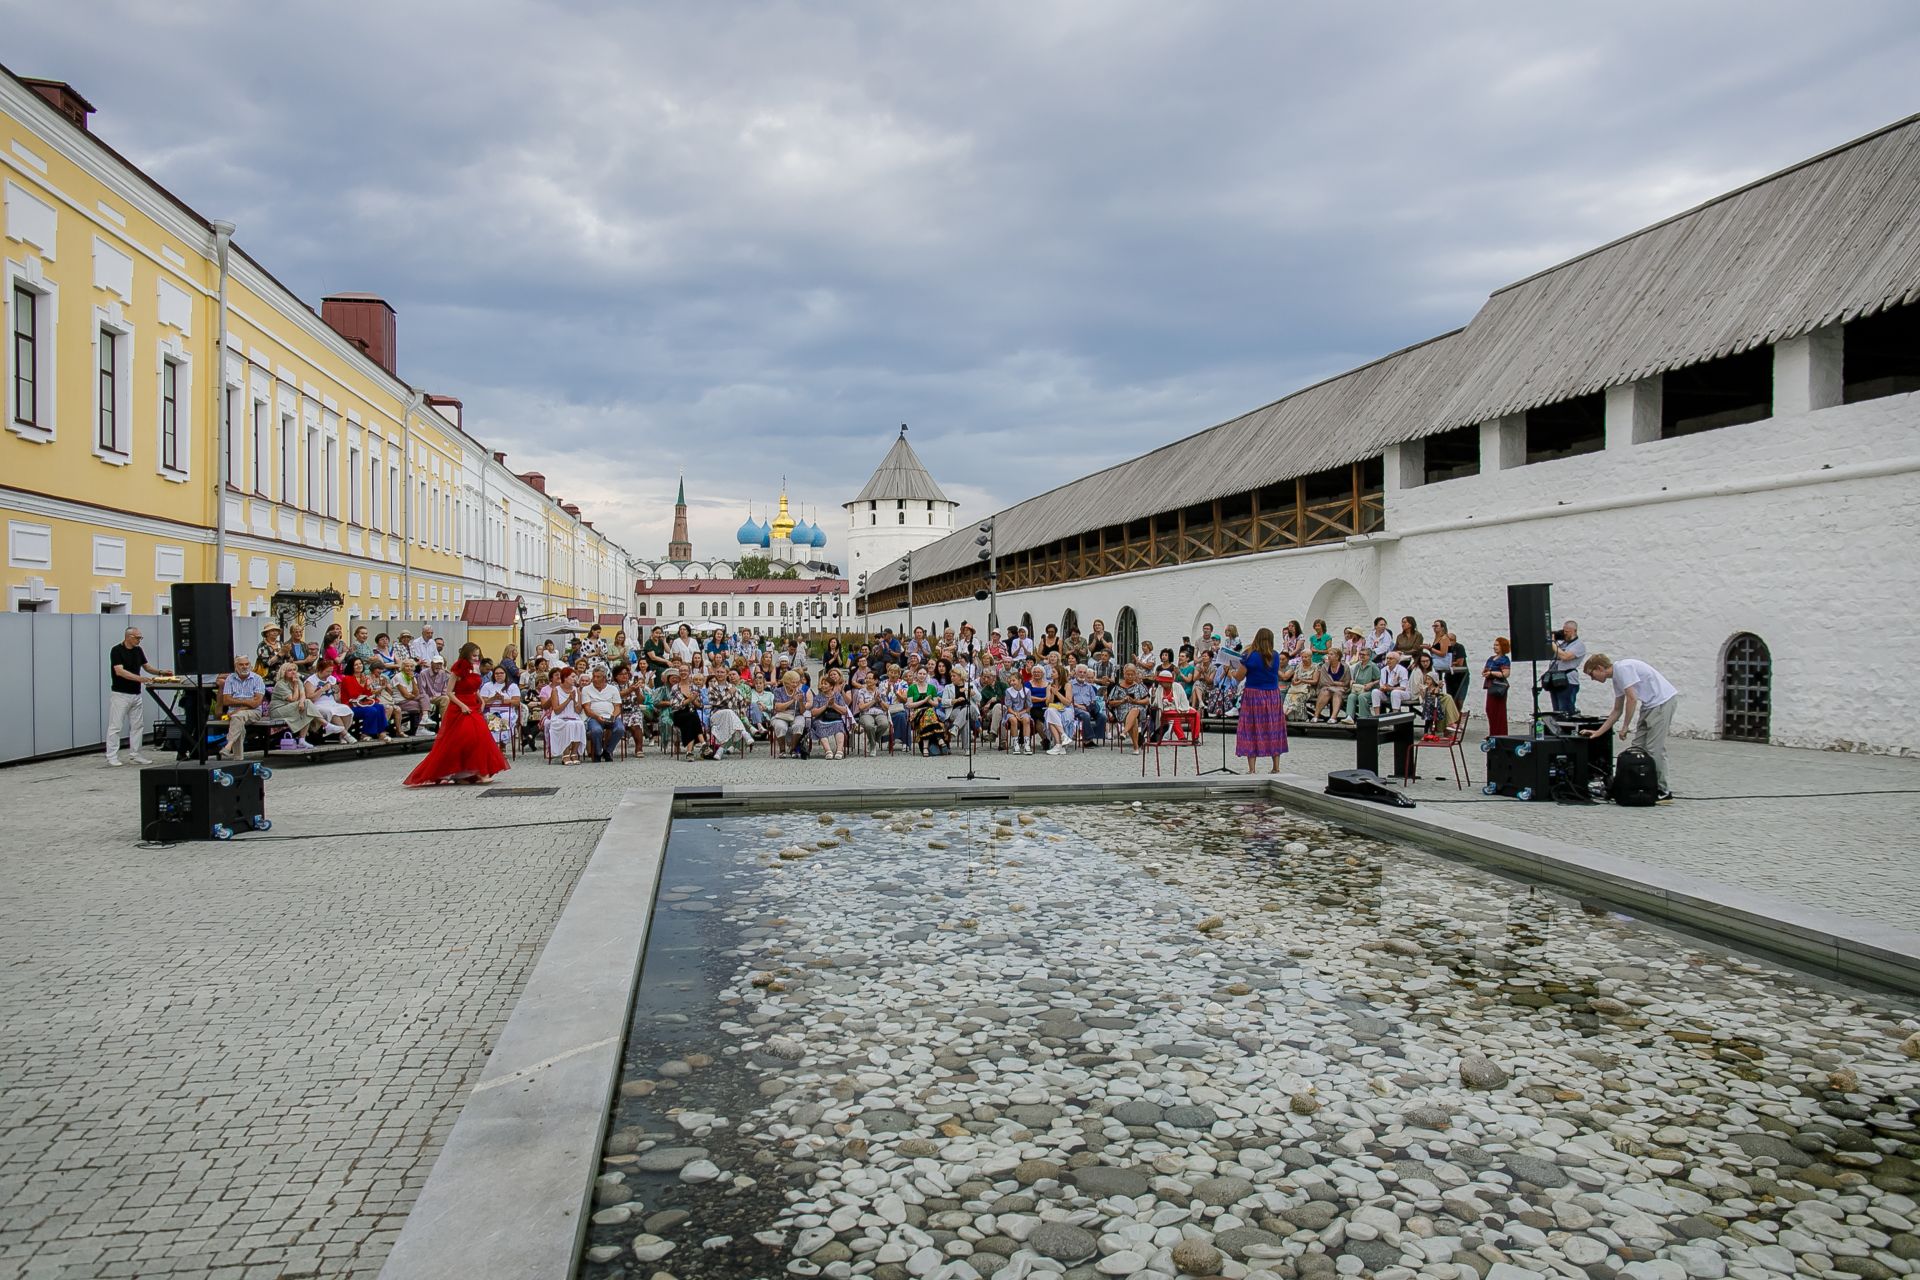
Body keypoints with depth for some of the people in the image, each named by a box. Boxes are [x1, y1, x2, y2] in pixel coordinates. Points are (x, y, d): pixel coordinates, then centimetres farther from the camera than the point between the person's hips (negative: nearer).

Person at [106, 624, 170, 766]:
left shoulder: (138, 650, 8)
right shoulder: (116, 650, -14)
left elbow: (147, 666, 13)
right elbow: (119, 671, -23)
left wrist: (161, 672, -6)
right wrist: (139, 678, -33)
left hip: (136, 694, 7)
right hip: (120, 694, -7)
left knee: (138, 726, 9)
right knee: (115, 726, -3)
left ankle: (135, 754, 15)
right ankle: (112, 757, 1)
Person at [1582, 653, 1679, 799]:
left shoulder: (1623, 668, -15)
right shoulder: (1616, 678, 14)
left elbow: (1632, 699, -20)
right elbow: (1617, 710, 20)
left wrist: (1625, 727, -13)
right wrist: (1598, 732, 17)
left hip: (1663, 700, -10)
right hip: (1649, 705, 10)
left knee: (1654, 749, -10)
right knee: (1638, 747, 7)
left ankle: (1664, 791, -5)